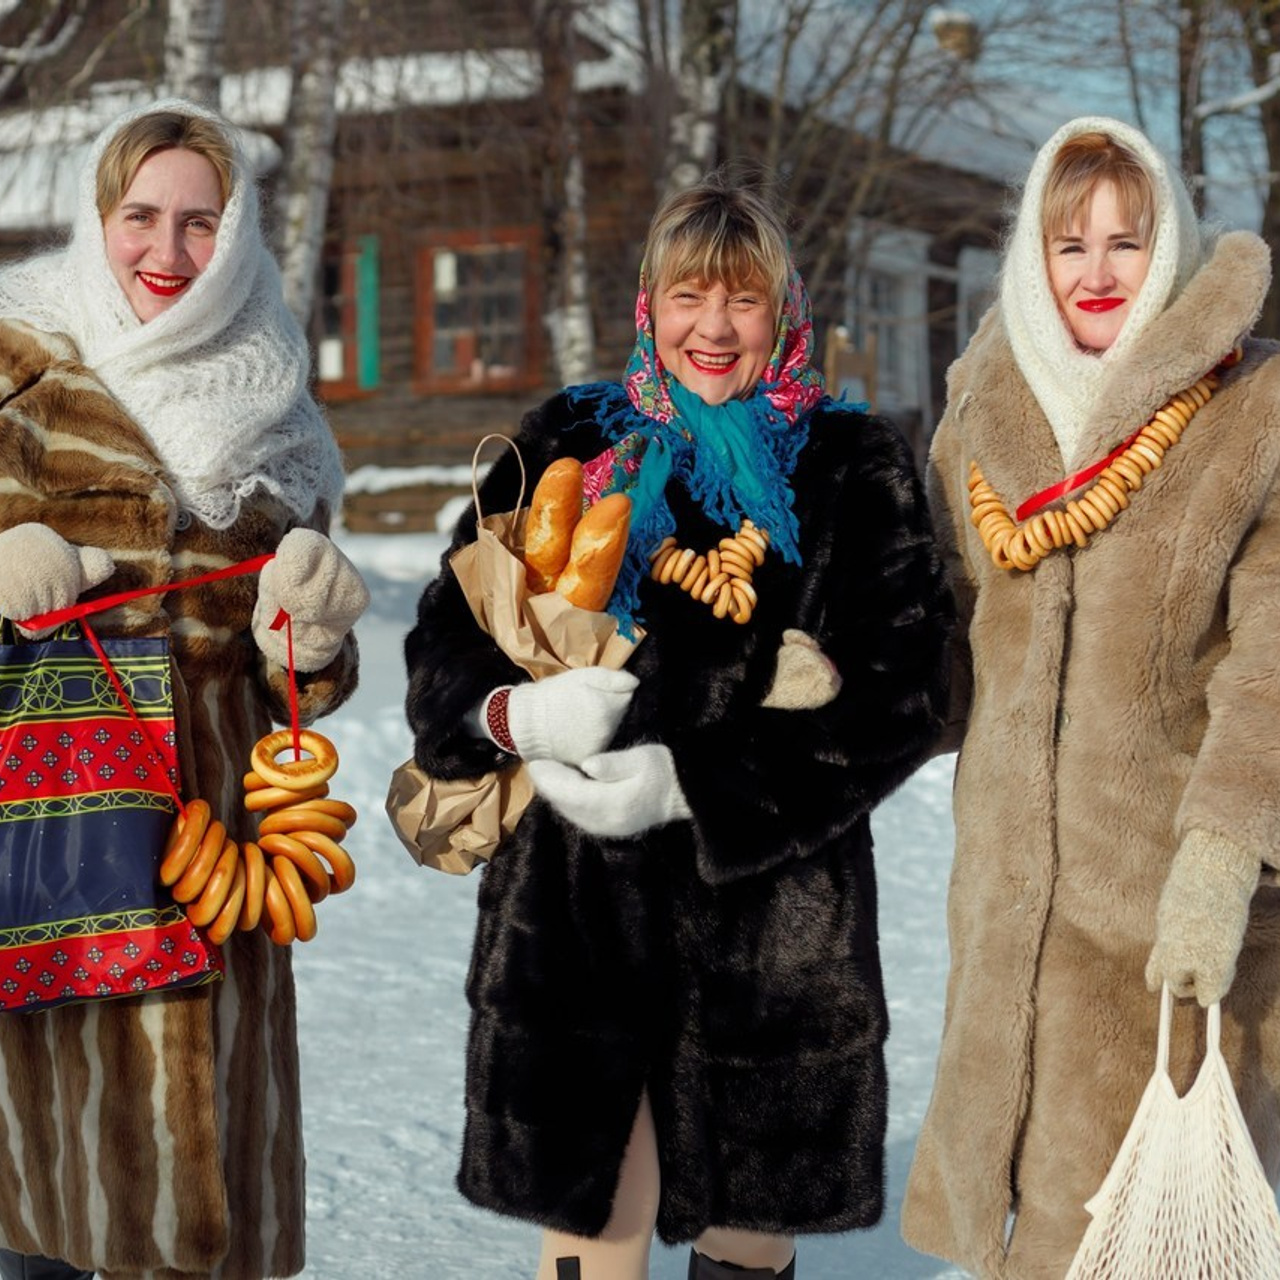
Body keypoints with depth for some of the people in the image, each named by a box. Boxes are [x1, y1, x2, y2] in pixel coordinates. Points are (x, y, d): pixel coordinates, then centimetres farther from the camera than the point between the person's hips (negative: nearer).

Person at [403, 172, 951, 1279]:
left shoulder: (856, 469, 4)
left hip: (776, 918, 0)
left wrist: (693, 785, -14)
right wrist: (514, 716, -15)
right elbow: (446, 638, 8)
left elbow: (897, 699, -4)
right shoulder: (569, 447, 9)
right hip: (577, 907, 1)